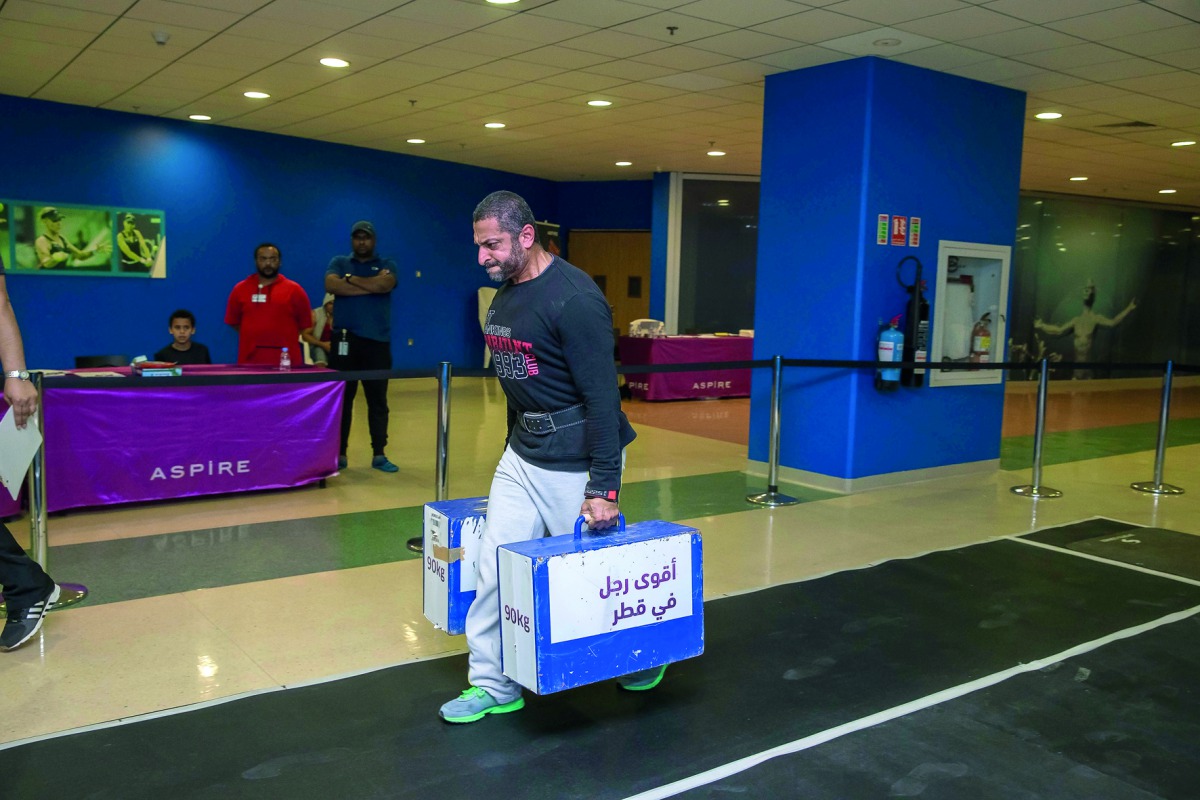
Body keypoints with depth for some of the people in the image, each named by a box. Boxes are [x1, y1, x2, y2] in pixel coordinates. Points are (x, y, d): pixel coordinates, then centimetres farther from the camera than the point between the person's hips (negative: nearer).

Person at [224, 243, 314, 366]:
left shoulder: (295, 290, 5)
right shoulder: (240, 289, 9)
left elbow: (305, 324, 10)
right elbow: (233, 321, 16)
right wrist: (255, 337, 9)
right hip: (250, 361, 1)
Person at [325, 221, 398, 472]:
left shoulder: (387, 265, 10)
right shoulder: (339, 262, 12)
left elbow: (385, 285, -14)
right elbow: (331, 285, -10)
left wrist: (351, 279, -5)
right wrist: (371, 285, -11)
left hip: (377, 341, 0)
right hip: (344, 339, 1)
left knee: (378, 400, 3)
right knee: (341, 398, 3)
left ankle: (379, 455, 10)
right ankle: (339, 454, 11)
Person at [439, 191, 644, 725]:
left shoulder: (574, 299, -21)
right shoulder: (505, 294, 7)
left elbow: (602, 396, -23)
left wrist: (603, 486, -23)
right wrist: (515, 443, 18)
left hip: (575, 462, -8)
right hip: (520, 453, 8)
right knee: (495, 565, 7)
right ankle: (495, 686, 22)